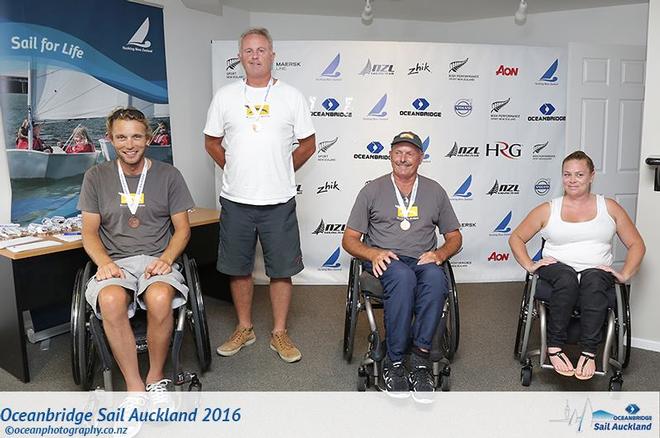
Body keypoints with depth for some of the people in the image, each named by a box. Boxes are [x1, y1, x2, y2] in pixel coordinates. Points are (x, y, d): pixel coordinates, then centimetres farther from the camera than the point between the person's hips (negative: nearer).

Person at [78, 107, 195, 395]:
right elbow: (90, 231, 10)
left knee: (160, 297, -35)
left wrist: (166, 258, -11)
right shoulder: (97, 177, 10)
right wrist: (104, 262, -10)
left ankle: (156, 378, -11)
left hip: (157, 261, -1)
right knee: (111, 300, -35)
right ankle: (134, 386, -21)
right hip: (115, 263, 1)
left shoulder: (168, 175, 7)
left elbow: (182, 228, 8)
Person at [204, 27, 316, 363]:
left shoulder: (291, 96, 2)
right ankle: (244, 329, 29)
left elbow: (308, 145, 8)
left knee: (282, 270, 5)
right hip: (236, 200, 2)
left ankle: (279, 333, 21)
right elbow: (212, 142, 13)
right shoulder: (225, 96, 5)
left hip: (278, 201, -1)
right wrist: (235, 171, 8)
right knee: (238, 269, 11)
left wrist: (281, 172, 7)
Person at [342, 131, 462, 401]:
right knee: (402, 277, -38)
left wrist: (439, 254, -4)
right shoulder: (372, 190, 10)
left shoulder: (435, 191, 16)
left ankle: (419, 356, -29)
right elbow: (349, 240, 8)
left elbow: (455, 237, 20)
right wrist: (373, 253, -14)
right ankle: (394, 361, -27)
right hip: (385, 262, -1)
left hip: (423, 261, 2)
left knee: (436, 278, -35)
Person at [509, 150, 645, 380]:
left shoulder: (610, 207, 15)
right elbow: (516, 237, 14)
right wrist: (530, 265, -2)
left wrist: (624, 274, -1)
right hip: (557, 268, 0)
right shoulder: (548, 209, 13)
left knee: (593, 279, -36)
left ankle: (588, 352, -35)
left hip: (598, 272, 1)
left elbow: (636, 244, 15)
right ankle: (554, 347, -30)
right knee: (567, 277, -37)